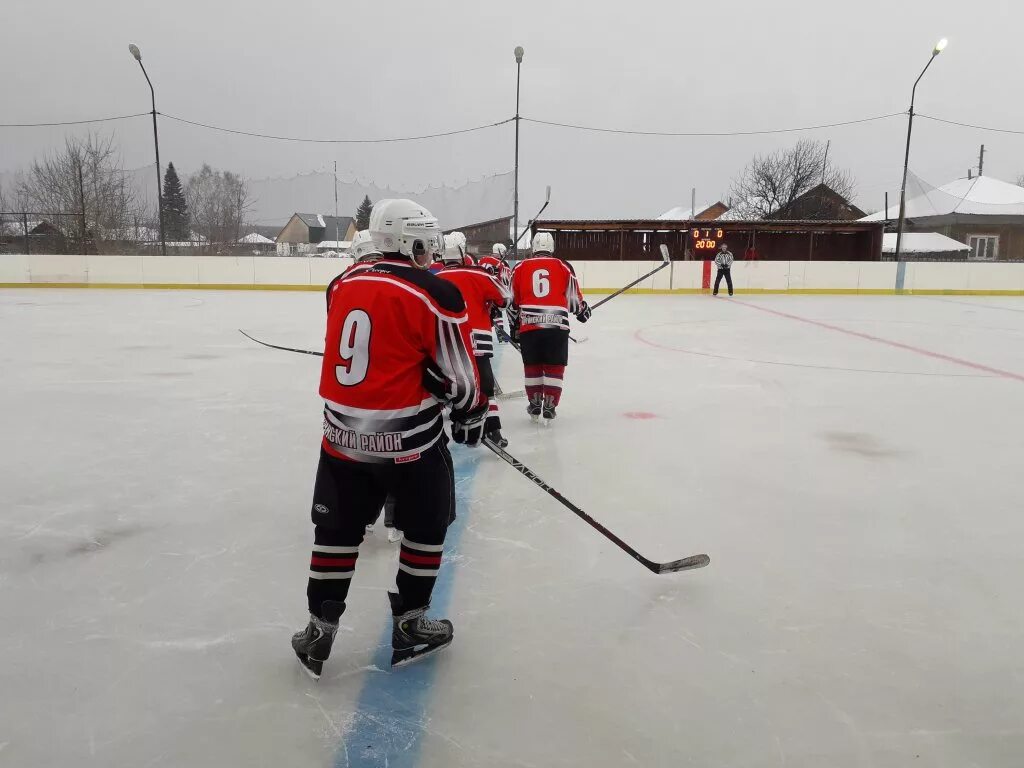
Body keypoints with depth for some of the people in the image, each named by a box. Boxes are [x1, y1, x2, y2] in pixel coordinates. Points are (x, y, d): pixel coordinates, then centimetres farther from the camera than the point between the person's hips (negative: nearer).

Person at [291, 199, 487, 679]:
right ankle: (409, 627, 24)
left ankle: (319, 630, 25)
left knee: (337, 531, 17)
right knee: (426, 527, 15)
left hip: (342, 433, 5)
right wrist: (471, 415, 9)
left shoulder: (345, 284, 6)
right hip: (407, 438, -5)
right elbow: (455, 372, -8)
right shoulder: (435, 295, -13)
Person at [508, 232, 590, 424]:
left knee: (532, 367, 16)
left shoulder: (520, 268, 11)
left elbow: (513, 302, 14)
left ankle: (535, 406, 24)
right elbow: (573, 296, 12)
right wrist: (582, 311, 32)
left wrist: (514, 326, 25)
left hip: (528, 326, 2)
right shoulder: (563, 266, 7)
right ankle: (549, 408, 8)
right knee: (554, 368, 8)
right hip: (557, 325, -1)